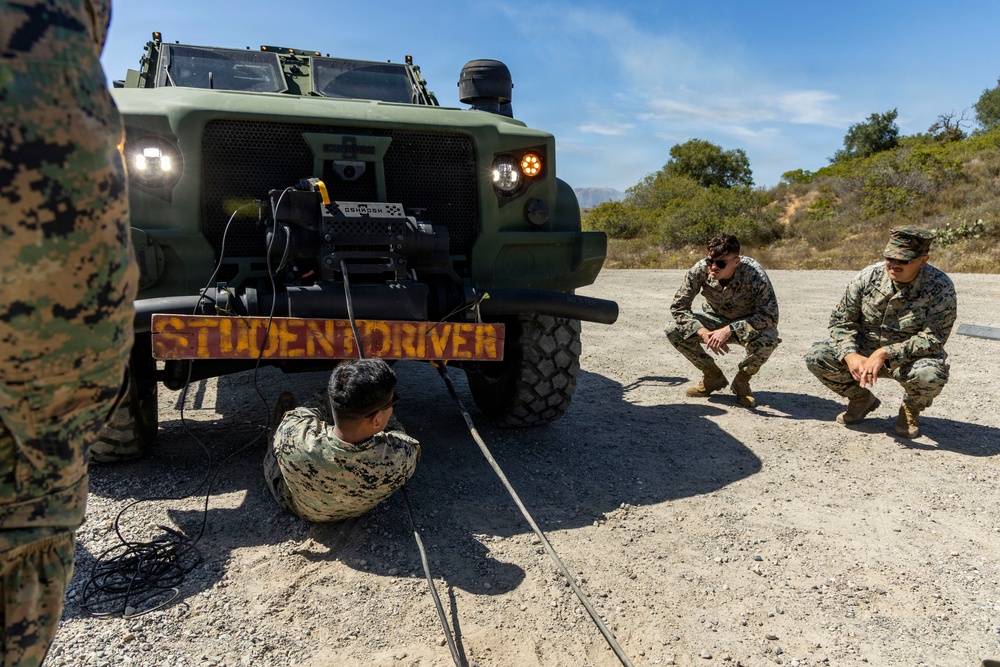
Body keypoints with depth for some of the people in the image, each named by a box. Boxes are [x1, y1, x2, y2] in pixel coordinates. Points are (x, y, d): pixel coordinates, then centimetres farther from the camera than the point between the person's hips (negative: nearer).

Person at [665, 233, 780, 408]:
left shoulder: (754, 274, -31)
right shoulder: (700, 269, -24)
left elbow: (770, 315, -34)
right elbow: (678, 307, -19)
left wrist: (729, 330, -44)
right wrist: (704, 333, -35)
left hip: (747, 323, -2)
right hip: (715, 320, 3)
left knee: (768, 337, -36)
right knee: (674, 331, -22)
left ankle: (742, 380, -4)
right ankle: (714, 377, 2)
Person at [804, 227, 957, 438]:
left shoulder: (940, 287, -20)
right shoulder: (869, 277, -12)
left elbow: (934, 338, -24)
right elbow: (841, 320, -6)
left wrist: (885, 353, -35)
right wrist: (851, 355, -25)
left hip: (911, 358, -3)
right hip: (864, 351, 3)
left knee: (930, 375, -37)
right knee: (816, 357, -17)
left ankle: (911, 409, 4)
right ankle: (862, 399, 12)